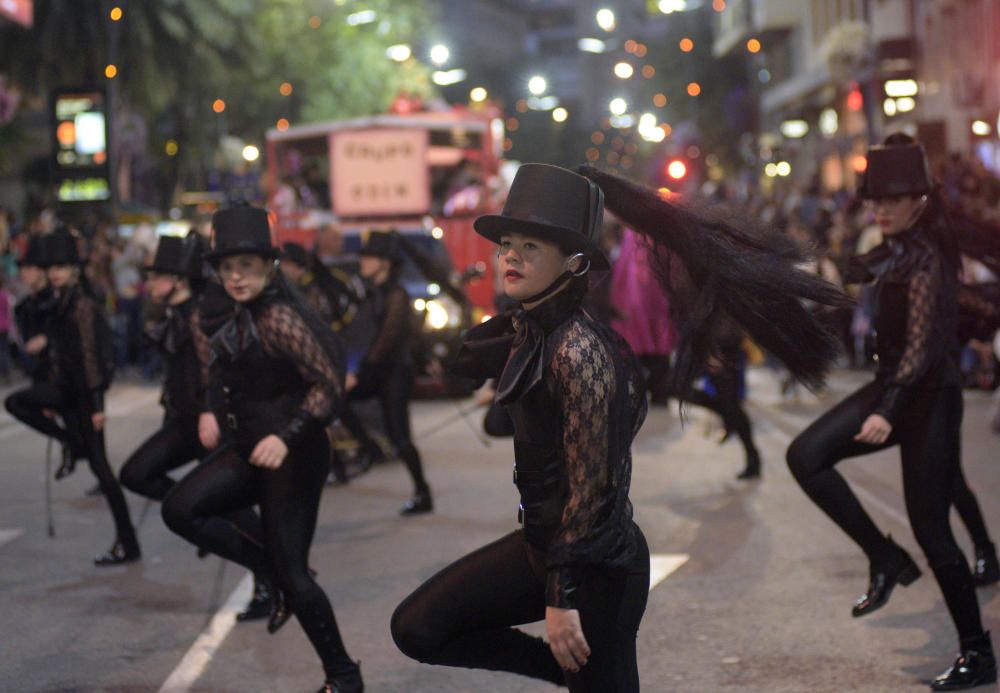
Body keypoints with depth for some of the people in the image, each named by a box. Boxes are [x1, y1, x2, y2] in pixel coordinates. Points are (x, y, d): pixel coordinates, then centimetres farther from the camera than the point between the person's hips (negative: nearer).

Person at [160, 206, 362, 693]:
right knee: (180, 510, -12)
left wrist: (285, 437, -28)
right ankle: (269, 568, 7)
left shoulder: (279, 318, -18)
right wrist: (210, 412, 4)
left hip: (292, 454, -8)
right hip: (247, 450, 8)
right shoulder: (218, 320, 6)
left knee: (293, 574, -5)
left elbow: (329, 384, -20)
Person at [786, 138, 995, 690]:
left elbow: (920, 347, -28)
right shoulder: (895, 251, 4)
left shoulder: (924, 259, -20)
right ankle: (884, 558, 2)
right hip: (893, 387, 8)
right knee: (806, 456, -7)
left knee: (930, 528, -3)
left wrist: (887, 411, -37)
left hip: (928, 397, -8)